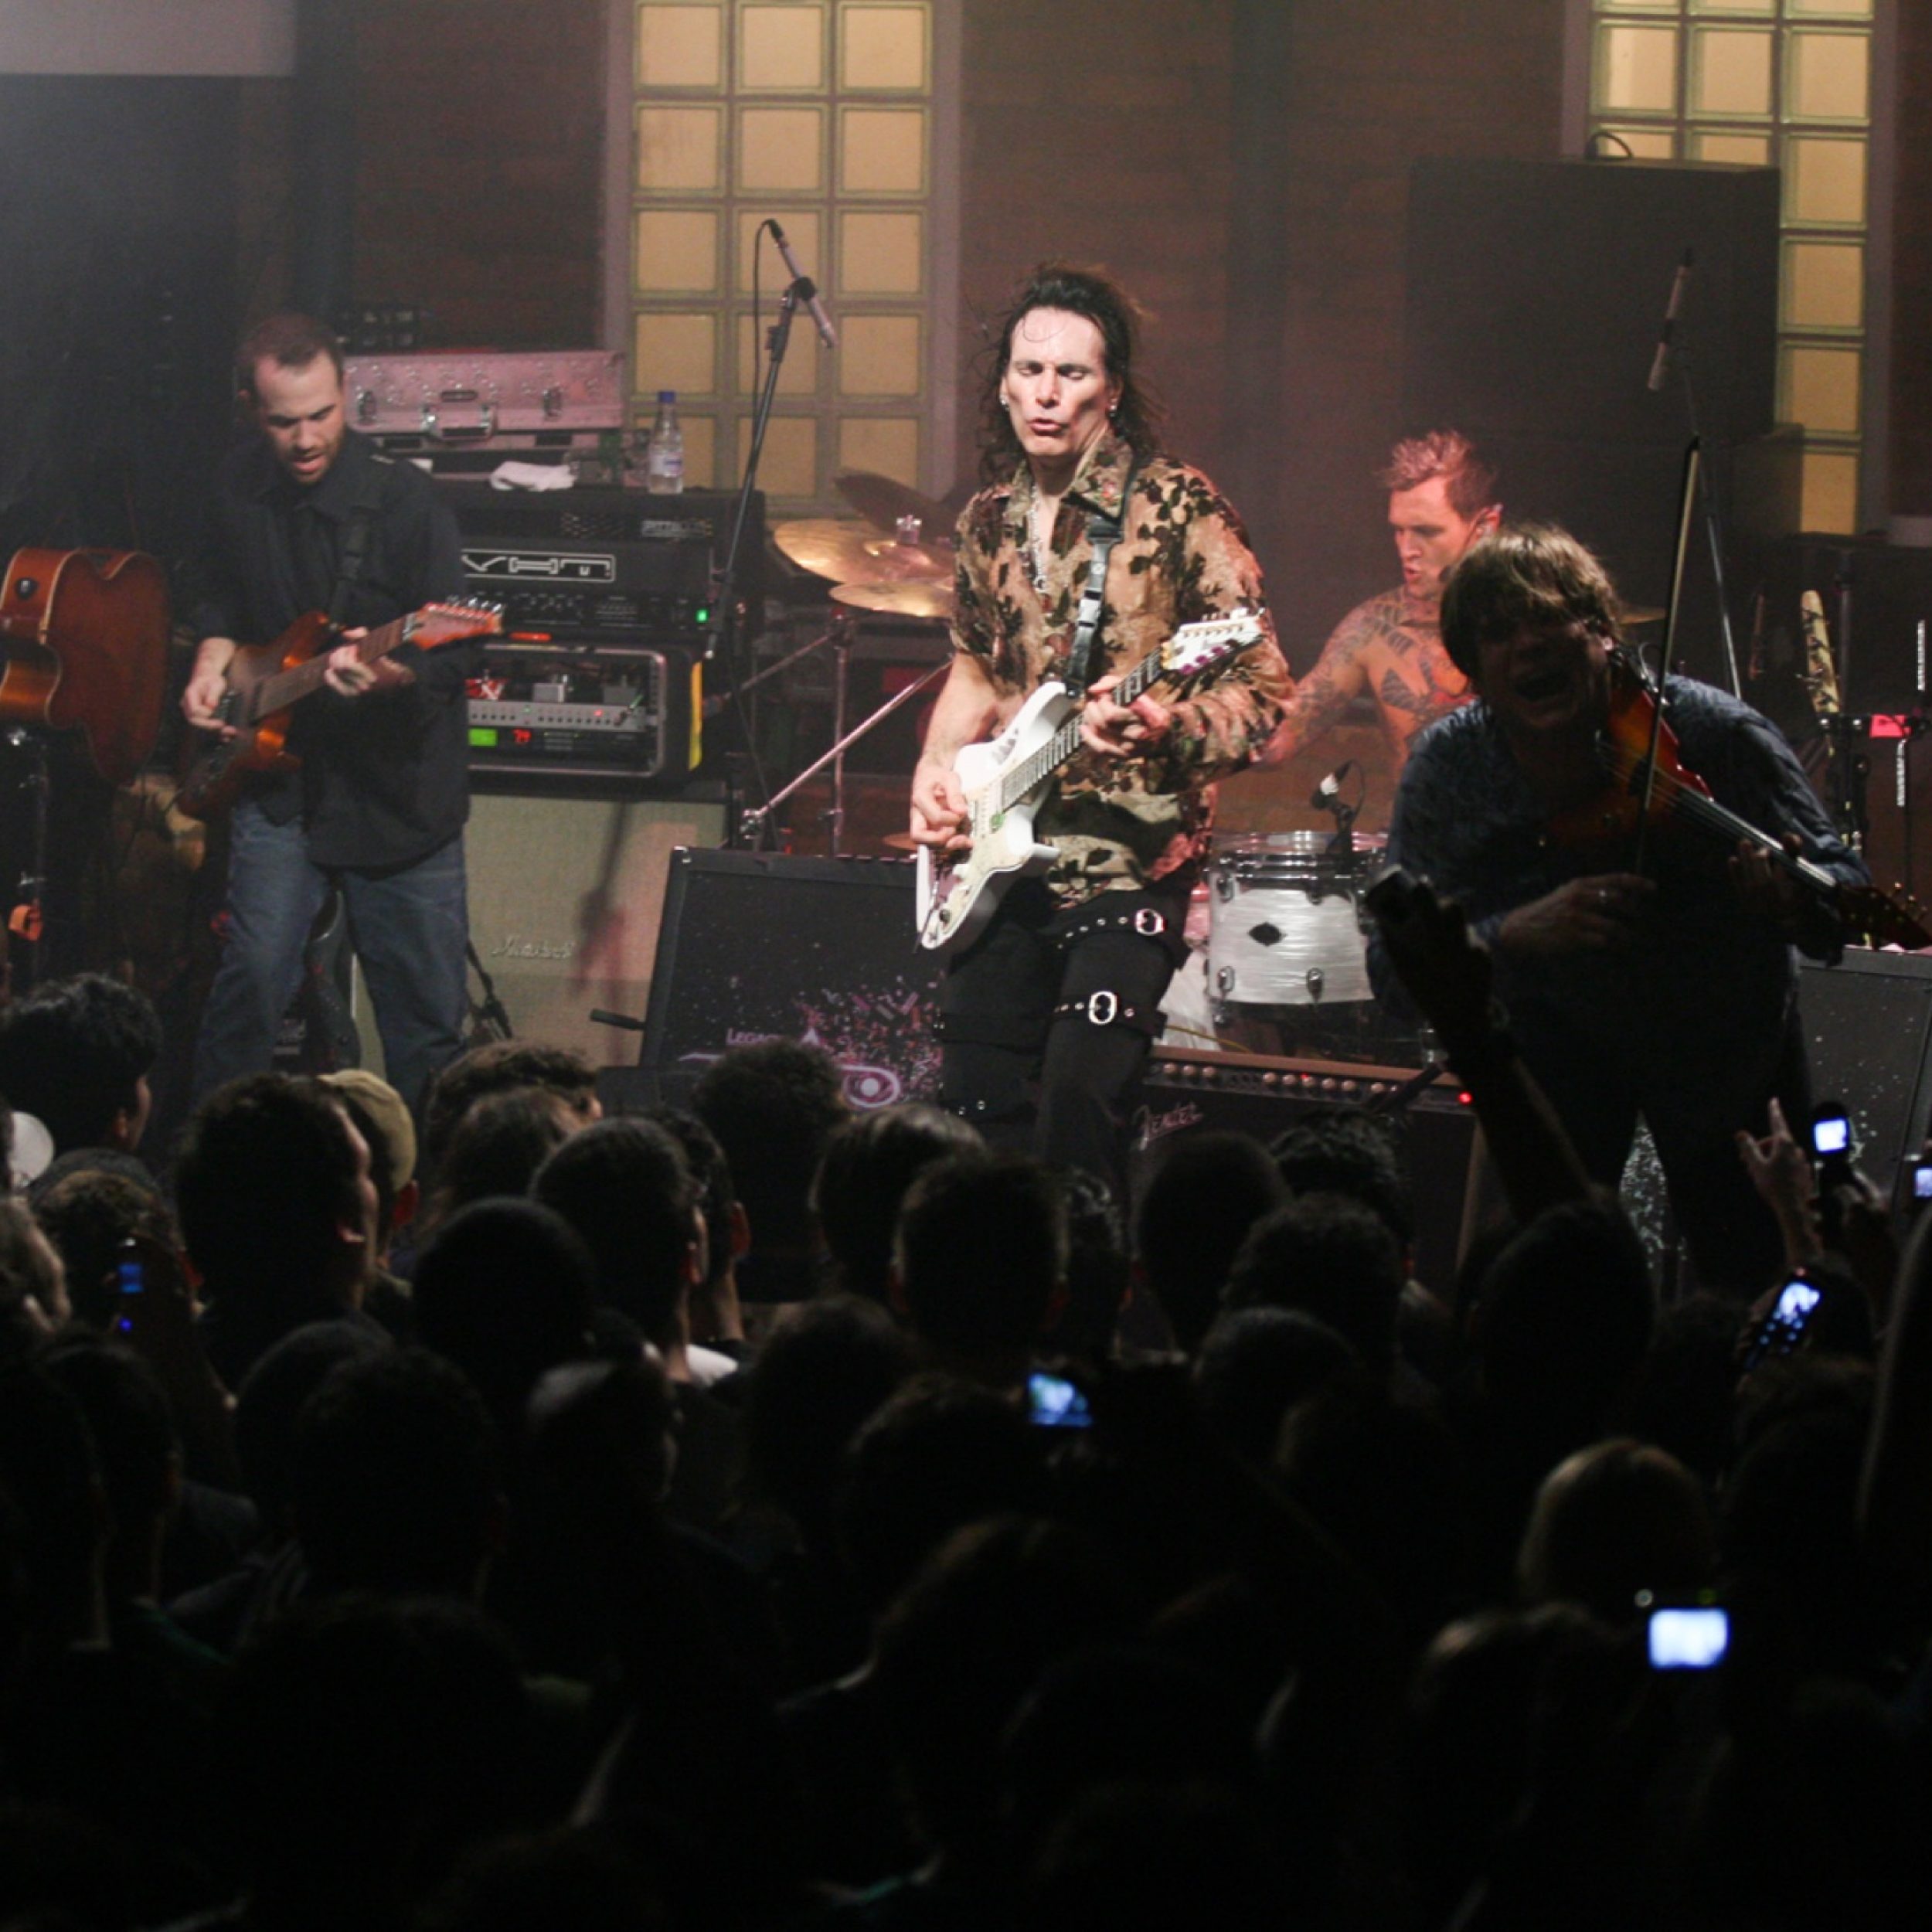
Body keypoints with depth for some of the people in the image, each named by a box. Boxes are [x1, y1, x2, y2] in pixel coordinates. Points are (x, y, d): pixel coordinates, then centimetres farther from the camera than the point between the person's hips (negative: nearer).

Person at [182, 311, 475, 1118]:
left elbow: (454, 653, -18)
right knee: (252, 975, -9)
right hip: (279, 779, 3)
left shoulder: (401, 499, -14)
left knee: (424, 1007, 4)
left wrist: (391, 673, -38)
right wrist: (212, 664, 0)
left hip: (397, 786, -3)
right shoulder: (239, 490, 1)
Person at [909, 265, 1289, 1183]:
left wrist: (1168, 728, -31)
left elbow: (1263, 690, -12)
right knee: (975, 1103, 7)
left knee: (1078, 1092, -19)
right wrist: (936, 771, 8)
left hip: (1130, 857, -6)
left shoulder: (1177, 509, -9)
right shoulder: (990, 520, 10)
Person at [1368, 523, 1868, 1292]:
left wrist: (1794, 899, -46)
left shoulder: (1717, 737, -28)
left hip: (1726, 1042, 0)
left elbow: (1845, 885, -20)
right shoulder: (1448, 768, -23)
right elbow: (1392, 965, -23)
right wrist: (1515, 934, -43)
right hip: (1557, 1046, 0)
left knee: (1754, 1280, 8)